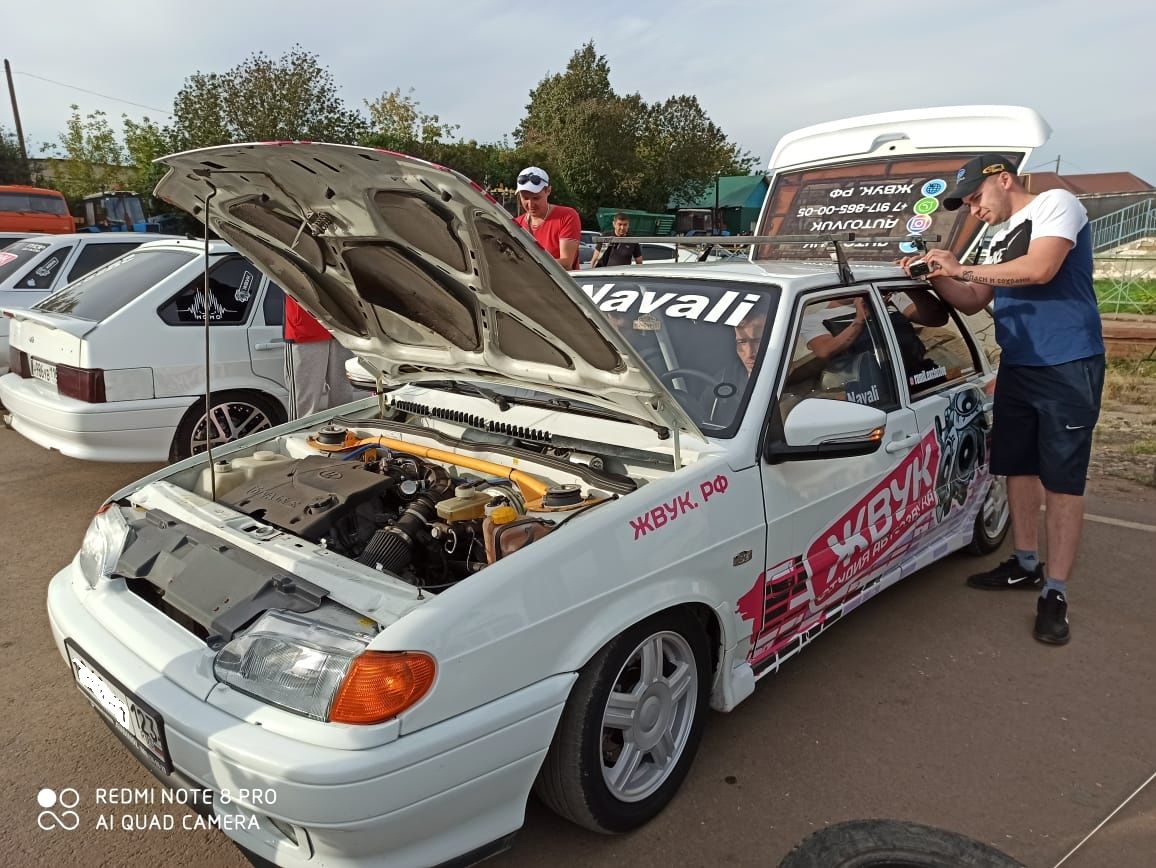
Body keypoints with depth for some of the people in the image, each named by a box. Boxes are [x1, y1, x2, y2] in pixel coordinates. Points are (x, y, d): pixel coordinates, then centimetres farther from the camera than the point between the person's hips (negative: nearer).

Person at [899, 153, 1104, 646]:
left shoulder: (1056, 204, -6)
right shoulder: (1001, 239, 17)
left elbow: (1041, 269, -22)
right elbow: (973, 302, 19)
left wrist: (963, 269, -14)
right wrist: (936, 277, 3)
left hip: (1068, 368, -8)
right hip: (1017, 368, 8)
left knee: (1063, 482, -4)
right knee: (1017, 469, 12)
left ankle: (1055, 594, 1)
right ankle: (1026, 565, 27)